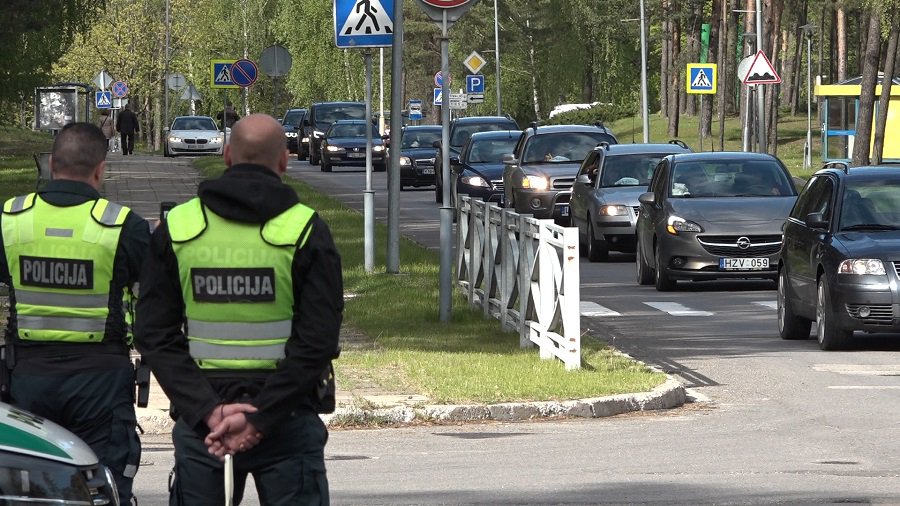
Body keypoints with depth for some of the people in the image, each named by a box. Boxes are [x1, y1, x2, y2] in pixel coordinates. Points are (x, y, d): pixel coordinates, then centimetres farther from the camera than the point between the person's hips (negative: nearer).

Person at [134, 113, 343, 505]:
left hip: (199, 422, 2)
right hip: (287, 420, -2)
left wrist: (209, 411, -12)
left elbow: (154, 335, -4)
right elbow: (317, 342, -12)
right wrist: (258, 421, -14)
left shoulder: (177, 227, 3)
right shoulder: (306, 230, -5)